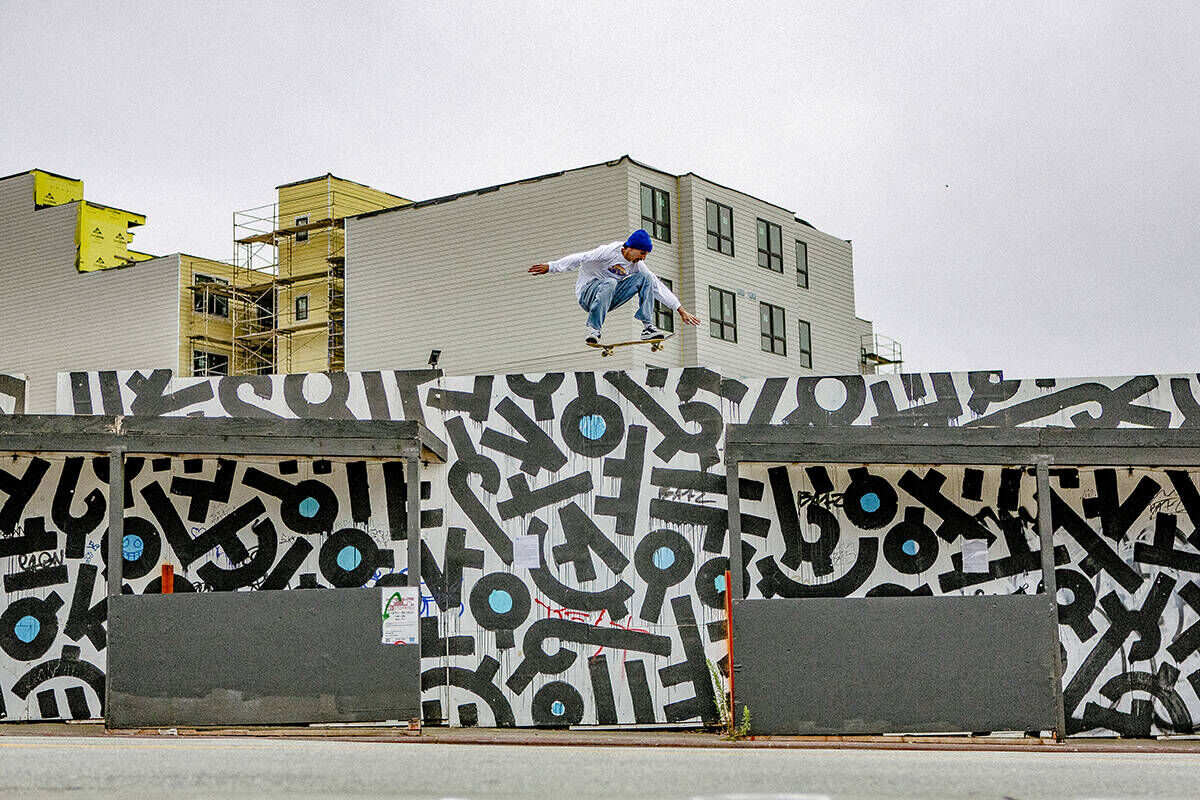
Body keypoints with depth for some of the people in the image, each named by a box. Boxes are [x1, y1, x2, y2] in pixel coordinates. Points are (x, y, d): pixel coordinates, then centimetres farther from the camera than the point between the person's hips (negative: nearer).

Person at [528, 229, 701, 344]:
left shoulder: (637, 265, 2)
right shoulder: (609, 252, -18)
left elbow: (657, 287, 4)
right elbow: (580, 258, -22)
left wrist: (681, 310, 1)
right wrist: (550, 267, -30)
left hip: (608, 298, 6)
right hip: (586, 292, -6)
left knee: (646, 278, -10)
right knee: (609, 282, -40)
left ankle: (647, 327, -18)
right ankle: (593, 329, -36)